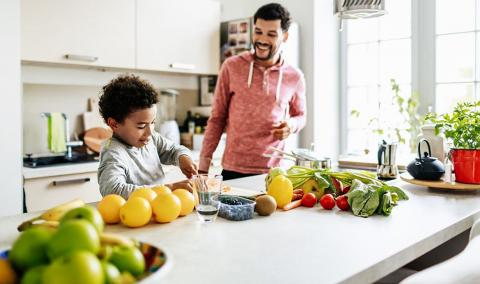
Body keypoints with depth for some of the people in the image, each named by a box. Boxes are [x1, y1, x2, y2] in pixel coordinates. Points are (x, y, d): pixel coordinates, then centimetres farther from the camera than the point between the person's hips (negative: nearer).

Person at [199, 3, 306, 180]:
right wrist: (204, 161, -2)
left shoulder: (294, 77, 1)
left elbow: (301, 115, 16)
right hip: (234, 170, -1)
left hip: (273, 172, 2)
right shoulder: (232, 67, -4)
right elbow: (217, 117, 2)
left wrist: (292, 125, -7)